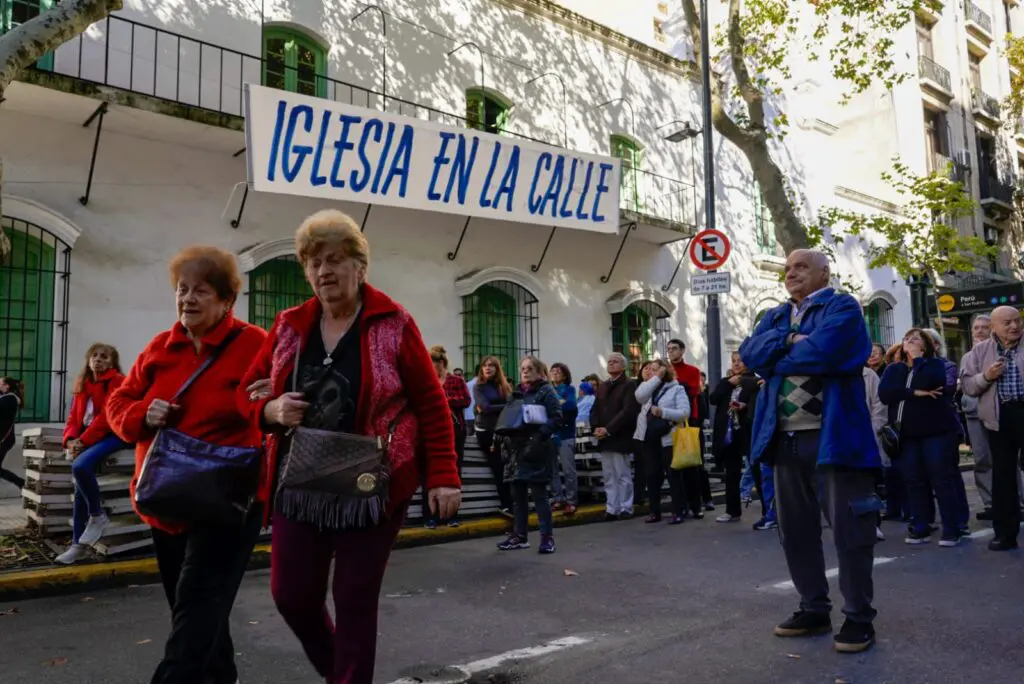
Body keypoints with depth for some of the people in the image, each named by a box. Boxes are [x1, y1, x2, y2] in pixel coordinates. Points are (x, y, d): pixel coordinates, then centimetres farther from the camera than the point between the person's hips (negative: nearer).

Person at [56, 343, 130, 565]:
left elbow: (107, 416, -14)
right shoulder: (83, 384, 16)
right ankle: (78, 544, 4)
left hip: (112, 436, -7)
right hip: (88, 439, 7)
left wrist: (83, 441, -18)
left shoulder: (117, 381, -5)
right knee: (80, 489, -3)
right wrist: (71, 439, -8)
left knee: (80, 466, -31)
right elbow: (74, 416, 12)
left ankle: (97, 516, -10)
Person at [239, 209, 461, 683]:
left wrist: (442, 476, -10)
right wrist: (272, 410, -10)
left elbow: (432, 404, -5)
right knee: (292, 594, 11)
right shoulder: (289, 326, 6)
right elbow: (247, 393, 13)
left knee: (355, 601, 6)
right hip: (300, 486, 4)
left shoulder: (393, 324, -6)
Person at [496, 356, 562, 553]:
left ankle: (547, 537, 3)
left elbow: (556, 418, -11)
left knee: (539, 493, -5)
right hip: (517, 449, 7)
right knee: (518, 494, 10)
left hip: (536, 450, -7)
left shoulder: (547, 391, -3)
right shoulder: (517, 393, 17)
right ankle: (519, 535, 20)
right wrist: (506, 437, 6)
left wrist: (539, 436, -23)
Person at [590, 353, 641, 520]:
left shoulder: (629, 385, -3)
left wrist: (608, 429, -17)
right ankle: (612, 509, 13)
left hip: (620, 437, -6)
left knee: (623, 475, -2)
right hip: (604, 438, 6)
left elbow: (628, 411, -14)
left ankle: (625, 508, 6)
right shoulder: (602, 387, 19)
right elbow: (595, 409, 14)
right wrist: (596, 428, -5)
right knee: (608, 477, 8)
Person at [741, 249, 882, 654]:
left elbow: (821, 352, -20)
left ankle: (859, 617, 14)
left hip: (833, 435, -7)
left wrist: (775, 359, -4)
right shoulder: (775, 317, 19)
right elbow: (750, 353, 2)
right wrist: (790, 341, -12)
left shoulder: (842, 307, -2)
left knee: (848, 528, 1)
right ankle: (814, 608, 27)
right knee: (794, 528, 13)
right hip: (787, 438, 7)